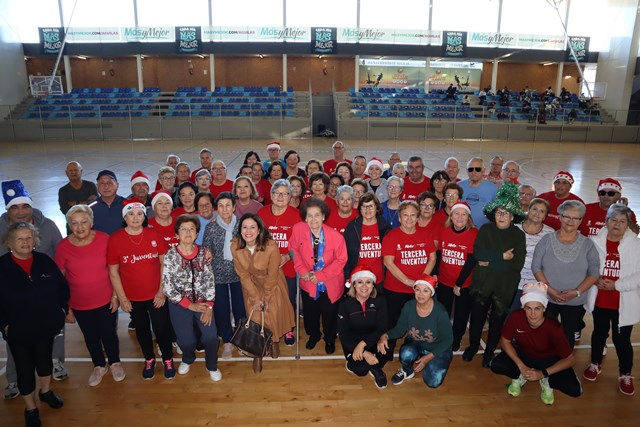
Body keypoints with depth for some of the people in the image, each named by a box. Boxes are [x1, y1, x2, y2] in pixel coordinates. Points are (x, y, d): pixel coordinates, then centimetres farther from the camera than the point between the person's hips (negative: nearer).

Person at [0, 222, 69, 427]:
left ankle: (46, 391, 46)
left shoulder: (44, 261, -5)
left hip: (46, 324, 3)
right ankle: (30, 409, 27)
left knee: (45, 359, 22)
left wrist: (62, 308, -2)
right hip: (18, 329, -2)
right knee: (25, 369, 9)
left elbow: (62, 285, 3)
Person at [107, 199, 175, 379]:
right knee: (142, 329, 18)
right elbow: (113, 272, -5)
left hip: (156, 294, 0)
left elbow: (164, 263, -4)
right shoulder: (115, 239, -10)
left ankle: (168, 360, 32)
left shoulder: (154, 235, -8)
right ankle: (149, 360, 41)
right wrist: (122, 298, -5)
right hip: (132, 297, 0)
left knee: (162, 328, 7)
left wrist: (162, 291, -6)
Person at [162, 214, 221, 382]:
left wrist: (209, 306, -8)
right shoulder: (170, 255, -9)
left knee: (211, 336, -9)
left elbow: (209, 280, -1)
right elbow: (167, 286, -10)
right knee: (186, 340, -2)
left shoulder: (202, 253, -2)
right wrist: (190, 305, -10)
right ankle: (188, 360, 36)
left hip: (202, 302, 1)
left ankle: (212, 366, 22)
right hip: (180, 304, -1)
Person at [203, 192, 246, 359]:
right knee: (221, 309, 8)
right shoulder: (211, 227, -5)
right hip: (218, 274, 0)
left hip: (239, 272, 0)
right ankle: (227, 342, 27)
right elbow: (205, 251, 1)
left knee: (240, 307, 6)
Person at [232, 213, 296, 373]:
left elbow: (272, 276, -20)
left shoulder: (271, 247, -33)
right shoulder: (235, 247, -23)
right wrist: (256, 297, -10)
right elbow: (243, 275, -12)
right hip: (251, 285, 2)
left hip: (272, 285, -2)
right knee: (255, 317, 4)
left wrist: (266, 298, -9)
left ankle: (274, 341, 40)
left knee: (274, 314, 7)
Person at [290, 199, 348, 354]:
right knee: (310, 313, 22)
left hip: (330, 284, -2)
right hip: (308, 283, 2)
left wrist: (320, 275, -19)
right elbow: (294, 250, -2)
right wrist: (302, 271, -10)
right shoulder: (298, 229, -18)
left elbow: (341, 260, -14)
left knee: (329, 315, 17)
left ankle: (330, 340, 49)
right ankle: (314, 335, 54)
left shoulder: (336, 236, -23)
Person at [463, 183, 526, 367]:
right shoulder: (486, 229, -1)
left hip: (505, 287, 0)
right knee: (477, 316, 9)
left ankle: (490, 351, 35)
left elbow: (518, 264, -14)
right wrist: (502, 257, -19)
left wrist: (490, 261, -15)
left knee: (497, 320, 13)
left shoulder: (518, 235, -4)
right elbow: (478, 252, -15)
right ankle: (473, 345, 35)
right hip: (482, 283, 1)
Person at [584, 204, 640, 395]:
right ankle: (595, 364, 41)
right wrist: (596, 279, -16)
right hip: (599, 300, 2)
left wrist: (616, 285, -19)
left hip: (624, 303, -2)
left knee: (622, 339, 6)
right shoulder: (596, 241, -5)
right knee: (599, 333, 20)